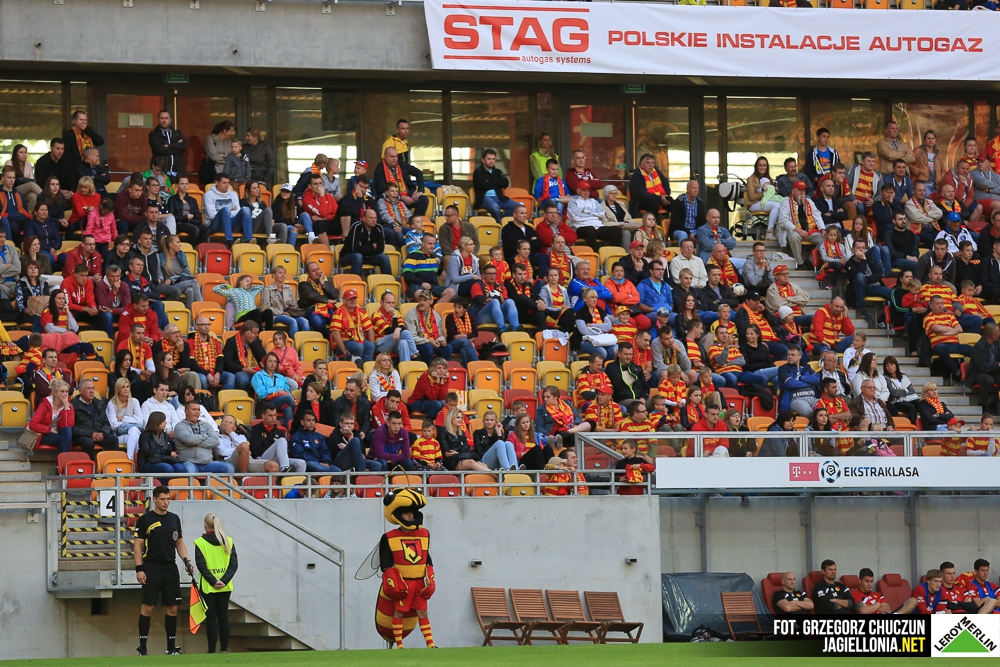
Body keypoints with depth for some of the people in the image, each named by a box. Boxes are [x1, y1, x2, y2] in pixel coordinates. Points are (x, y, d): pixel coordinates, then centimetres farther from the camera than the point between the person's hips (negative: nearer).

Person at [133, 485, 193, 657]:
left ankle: (171, 647, 12)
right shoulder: (145, 520, -3)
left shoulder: (174, 519, 12)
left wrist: (186, 560, 2)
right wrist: (139, 569, -12)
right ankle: (142, 647, -2)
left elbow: (179, 543, 17)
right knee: (148, 607, -6)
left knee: (172, 608, 5)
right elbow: (137, 545, -4)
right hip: (151, 568, -5)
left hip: (170, 568, 5)